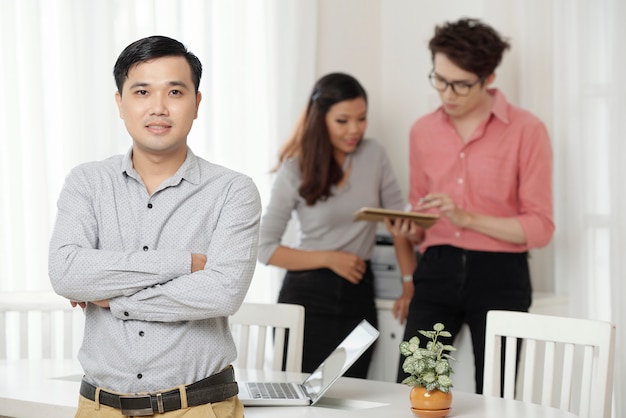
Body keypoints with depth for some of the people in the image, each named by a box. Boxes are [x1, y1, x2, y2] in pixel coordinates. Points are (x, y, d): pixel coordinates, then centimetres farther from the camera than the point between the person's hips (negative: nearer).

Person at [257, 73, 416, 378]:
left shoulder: (373, 155, 4)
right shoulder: (295, 171, -4)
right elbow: (264, 248, -4)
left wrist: (410, 283, 0)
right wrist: (329, 258, -10)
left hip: (359, 296, 2)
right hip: (306, 296, -2)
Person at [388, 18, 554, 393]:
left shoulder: (526, 131, -5)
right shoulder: (423, 131, 10)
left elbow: (540, 228, -7)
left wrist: (468, 218, -18)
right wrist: (410, 230, -2)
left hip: (499, 276, -3)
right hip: (437, 270, 3)